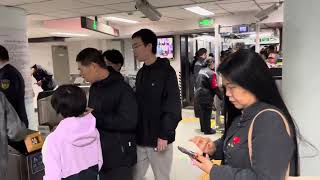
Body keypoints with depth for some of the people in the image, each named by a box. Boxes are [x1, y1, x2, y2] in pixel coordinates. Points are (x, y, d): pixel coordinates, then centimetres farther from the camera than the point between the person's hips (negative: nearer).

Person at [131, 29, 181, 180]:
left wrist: (164, 135, -18)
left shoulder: (166, 71, -11)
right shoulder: (141, 73, 10)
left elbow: (173, 106, -15)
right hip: (140, 139, 6)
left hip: (159, 140, -6)